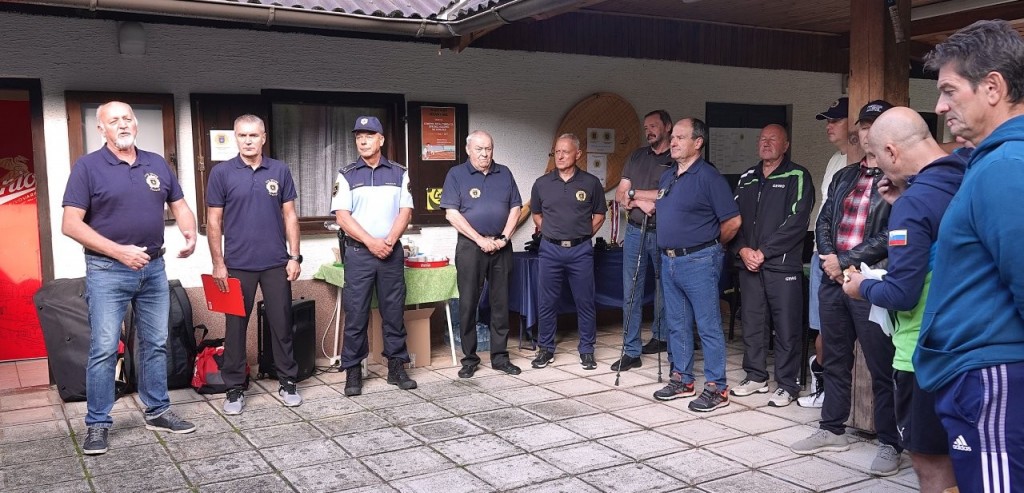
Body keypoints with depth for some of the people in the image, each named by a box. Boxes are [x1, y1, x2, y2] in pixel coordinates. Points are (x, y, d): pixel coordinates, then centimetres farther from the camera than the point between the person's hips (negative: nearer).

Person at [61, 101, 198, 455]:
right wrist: (119, 251, -20)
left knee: (156, 344, 12)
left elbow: (179, 205, 14)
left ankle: (157, 412, 24)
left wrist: (190, 234, -8)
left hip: (154, 268, 5)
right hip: (107, 271, -4)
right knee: (104, 350, -2)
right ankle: (97, 424, 10)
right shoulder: (88, 166, -6)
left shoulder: (157, 164, 7)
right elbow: (71, 224, -11)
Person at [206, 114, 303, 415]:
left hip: (276, 263, 1)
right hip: (238, 265, -1)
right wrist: (218, 264, -3)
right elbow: (213, 221, 1)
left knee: (282, 325, 8)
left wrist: (294, 257, 1)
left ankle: (288, 382, 20)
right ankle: (235, 389, 17)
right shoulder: (221, 173, 0)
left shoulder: (280, 171, 5)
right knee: (235, 328, 6)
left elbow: (290, 216, 7)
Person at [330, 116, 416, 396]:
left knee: (394, 312, 6)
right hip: (359, 253, -1)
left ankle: (397, 367, 15)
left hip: (392, 252, 1)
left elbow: (405, 212, 2)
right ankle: (353, 371, 8)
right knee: (355, 314, 0)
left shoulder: (399, 173, 7)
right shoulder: (346, 175, 3)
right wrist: (371, 242, -14)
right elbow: (342, 216, -5)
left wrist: (389, 241, -12)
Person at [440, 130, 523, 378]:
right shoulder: (456, 174, 0)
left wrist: (503, 238, -4)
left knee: (501, 302, 7)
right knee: (468, 303, 1)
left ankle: (500, 356, 16)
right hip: (470, 246, -3)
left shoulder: (504, 174, 11)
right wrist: (480, 240, -12)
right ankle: (469, 358, 11)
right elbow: (452, 214, -7)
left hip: (501, 246, 3)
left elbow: (515, 208, 10)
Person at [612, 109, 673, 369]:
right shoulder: (636, 157, 13)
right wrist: (642, 202, -10)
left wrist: (634, 194, -7)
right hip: (635, 231, 4)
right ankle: (631, 351, 5)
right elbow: (620, 194, 9)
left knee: (663, 288, 11)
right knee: (631, 292, 1)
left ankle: (659, 336, 32)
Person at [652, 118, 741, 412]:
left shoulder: (708, 176, -12)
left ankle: (716, 388, 5)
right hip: (669, 260, 8)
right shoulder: (667, 177, 13)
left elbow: (733, 222, -13)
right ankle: (681, 379, 26)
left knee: (708, 326, -2)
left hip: (698, 262, -8)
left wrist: (710, 245, 1)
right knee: (676, 324, 14)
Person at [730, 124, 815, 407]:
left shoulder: (797, 177, -1)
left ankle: (787, 385, 9)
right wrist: (742, 249, -4)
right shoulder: (747, 179, 17)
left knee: (786, 328, -1)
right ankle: (756, 377, 24)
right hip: (749, 265, 5)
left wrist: (763, 252, -13)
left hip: (783, 265, -5)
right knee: (752, 324, 11)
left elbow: (797, 222, -10)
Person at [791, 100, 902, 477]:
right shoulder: (843, 176, 17)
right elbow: (823, 222, 14)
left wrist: (845, 261, -13)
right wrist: (828, 258, -4)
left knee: (881, 366, 1)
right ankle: (832, 430, 28)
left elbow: (891, 236, -14)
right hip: (833, 279, 7)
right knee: (835, 360, 15)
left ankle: (890, 443, 13)